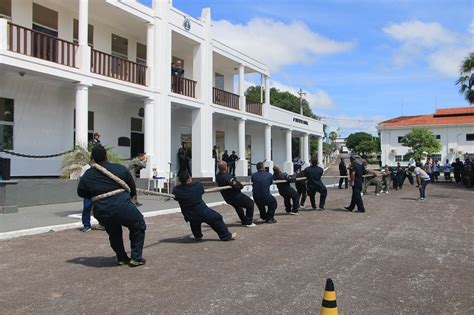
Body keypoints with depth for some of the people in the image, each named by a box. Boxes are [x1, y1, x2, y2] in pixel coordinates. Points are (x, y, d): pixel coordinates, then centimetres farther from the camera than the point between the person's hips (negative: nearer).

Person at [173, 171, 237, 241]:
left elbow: (175, 198, 6)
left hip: (189, 216, 3)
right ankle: (227, 236, 22)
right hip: (202, 212, -3)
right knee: (216, 218, 15)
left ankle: (197, 236, 47)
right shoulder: (197, 185, -14)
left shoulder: (176, 190, -13)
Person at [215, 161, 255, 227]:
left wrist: (239, 183, 0)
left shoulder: (217, 176, -4)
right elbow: (237, 186, -29)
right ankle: (248, 222, 10)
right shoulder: (227, 177, -33)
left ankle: (244, 221, 44)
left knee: (238, 207, 33)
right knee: (250, 204, 7)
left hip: (227, 198, 9)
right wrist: (241, 185, -8)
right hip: (235, 196, -9)